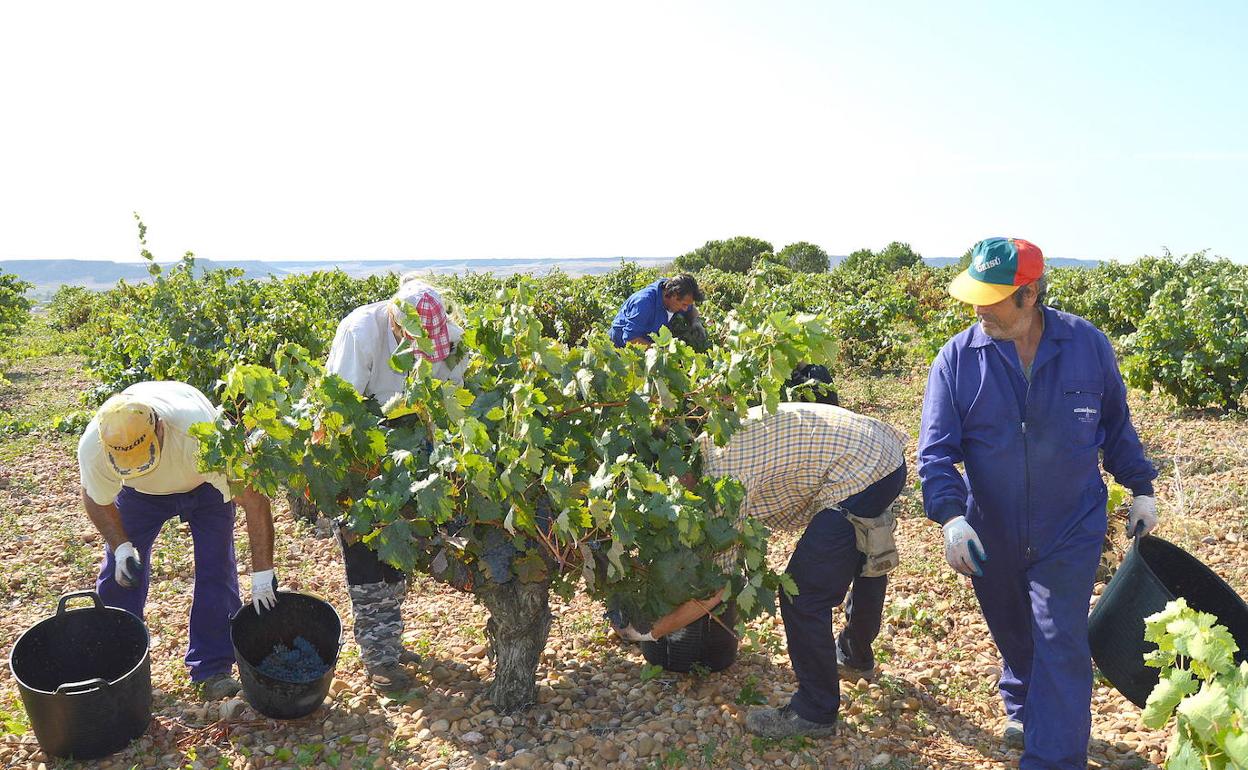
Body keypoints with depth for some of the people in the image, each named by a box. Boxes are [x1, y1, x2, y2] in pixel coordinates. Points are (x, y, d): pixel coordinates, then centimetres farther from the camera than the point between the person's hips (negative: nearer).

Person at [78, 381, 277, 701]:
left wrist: (262, 577, -35)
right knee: (119, 573, 0)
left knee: (217, 570, -9)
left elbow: (255, 500, -38)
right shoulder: (92, 447, -35)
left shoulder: (202, 435, -46)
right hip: (139, 494, 3)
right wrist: (121, 547, -25)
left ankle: (213, 669, 4)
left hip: (205, 482, -2)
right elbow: (97, 500, -11)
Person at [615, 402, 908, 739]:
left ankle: (815, 713, 13)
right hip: (884, 452, 11)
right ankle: (856, 656, 56)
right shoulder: (710, 444, 10)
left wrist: (652, 632, -1)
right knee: (863, 562, 31)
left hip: (860, 473, -11)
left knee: (802, 599, -3)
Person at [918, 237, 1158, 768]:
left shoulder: (1087, 345, -8)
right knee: (1012, 635, 20)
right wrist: (951, 516, -27)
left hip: (1071, 530, -1)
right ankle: (1023, 714, 47)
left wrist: (1140, 489, 11)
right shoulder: (957, 358, -11)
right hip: (991, 535, 2)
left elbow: (1116, 425, 8)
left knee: (1060, 643, -7)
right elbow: (936, 450, -13)